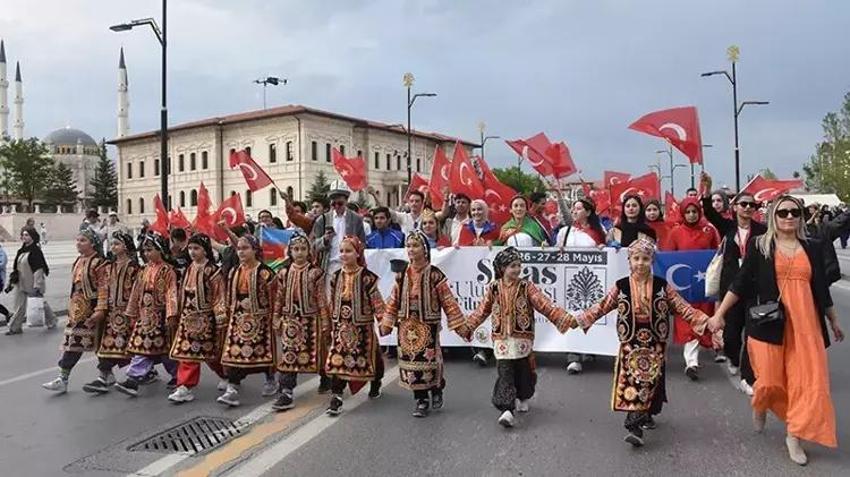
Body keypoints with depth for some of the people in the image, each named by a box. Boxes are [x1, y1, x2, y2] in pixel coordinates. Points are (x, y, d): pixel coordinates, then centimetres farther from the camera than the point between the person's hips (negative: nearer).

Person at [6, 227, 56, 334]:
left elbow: (38, 269, -20)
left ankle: (51, 321, 28)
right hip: (21, 284, 7)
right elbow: (16, 268, 15)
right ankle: (14, 327, 13)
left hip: (32, 284, -7)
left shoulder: (35, 251, -15)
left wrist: (37, 285, -24)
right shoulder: (21, 251, 9)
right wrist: (11, 282, 14)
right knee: (19, 306, 8)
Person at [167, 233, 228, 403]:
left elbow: (219, 298, -12)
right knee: (186, 352, 0)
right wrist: (182, 315, 15)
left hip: (205, 318, -6)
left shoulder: (213, 271, -11)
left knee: (211, 354, 6)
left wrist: (220, 322, -14)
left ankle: (229, 377, 28)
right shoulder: (188, 270, 9)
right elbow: (183, 294, 16)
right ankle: (185, 387, 4)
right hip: (188, 319, 6)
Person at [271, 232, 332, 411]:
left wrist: (325, 322, -5)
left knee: (316, 353, 11)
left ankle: (325, 379, 38)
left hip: (310, 319, -2)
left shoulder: (315, 273, -6)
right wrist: (276, 321, 8)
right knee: (288, 355, -3)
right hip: (290, 320, 2)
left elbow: (321, 299, -5)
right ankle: (286, 394, 0)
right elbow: (278, 298, 8)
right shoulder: (284, 273, 3)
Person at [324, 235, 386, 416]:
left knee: (369, 359, 14)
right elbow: (332, 303, 11)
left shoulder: (367, 277, -13)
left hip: (362, 327, -3)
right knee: (337, 360, -9)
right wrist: (332, 324, 14)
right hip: (341, 327, 3)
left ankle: (375, 386, 42)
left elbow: (377, 302, -11)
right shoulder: (336, 276, 2)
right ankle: (336, 397, -6)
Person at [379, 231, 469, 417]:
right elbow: (394, 302, 9)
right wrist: (386, 324, 10)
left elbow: (448, 302, -7)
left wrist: (460, 325, -7)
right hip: (407, 327, 4)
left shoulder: (435, 275, -9)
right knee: (411, 362, 5)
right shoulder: (402, 275, 3)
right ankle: (420, 400, 20)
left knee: (429, 360, 1)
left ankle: (436, 391, 31)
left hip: (428, 327, -4)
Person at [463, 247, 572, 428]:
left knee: (523, 371, 13)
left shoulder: (526, 287, -4)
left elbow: (545, 305, -9)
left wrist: (566, 319, -18)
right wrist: (466, 327, 10)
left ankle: (523, 399, 39)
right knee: (505, 374, -7)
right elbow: (481, 311, 8)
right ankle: (507, 410, -11)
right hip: (502, 340, 0)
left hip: (522, 338, 0)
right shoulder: (493, 288, -1)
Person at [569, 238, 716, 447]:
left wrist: (706, 321, -8)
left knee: (647, 383, -2)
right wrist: (576, 320, -4)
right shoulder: (620, 287, -1)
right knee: (631, 383, -5)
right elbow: (600, 308, 2)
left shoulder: (663, 286, 0)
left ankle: (636, 427, 6)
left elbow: (683, 308, 2)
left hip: (654, 344, 0)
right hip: (630, 344, 0)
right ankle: (636, 426, 3)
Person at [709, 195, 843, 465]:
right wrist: (719, 313, -5)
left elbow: (821, 288, 18)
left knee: (805, 380, 0)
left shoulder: (812, 248, 9)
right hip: (769, 322, -3)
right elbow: (741, 283, -1)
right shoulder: (759, 246, 1)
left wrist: (834, 321, 24)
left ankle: (794, 436, 15)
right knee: (769, 380, 1)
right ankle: (760, 406, 36)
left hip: (805, 323, 3)